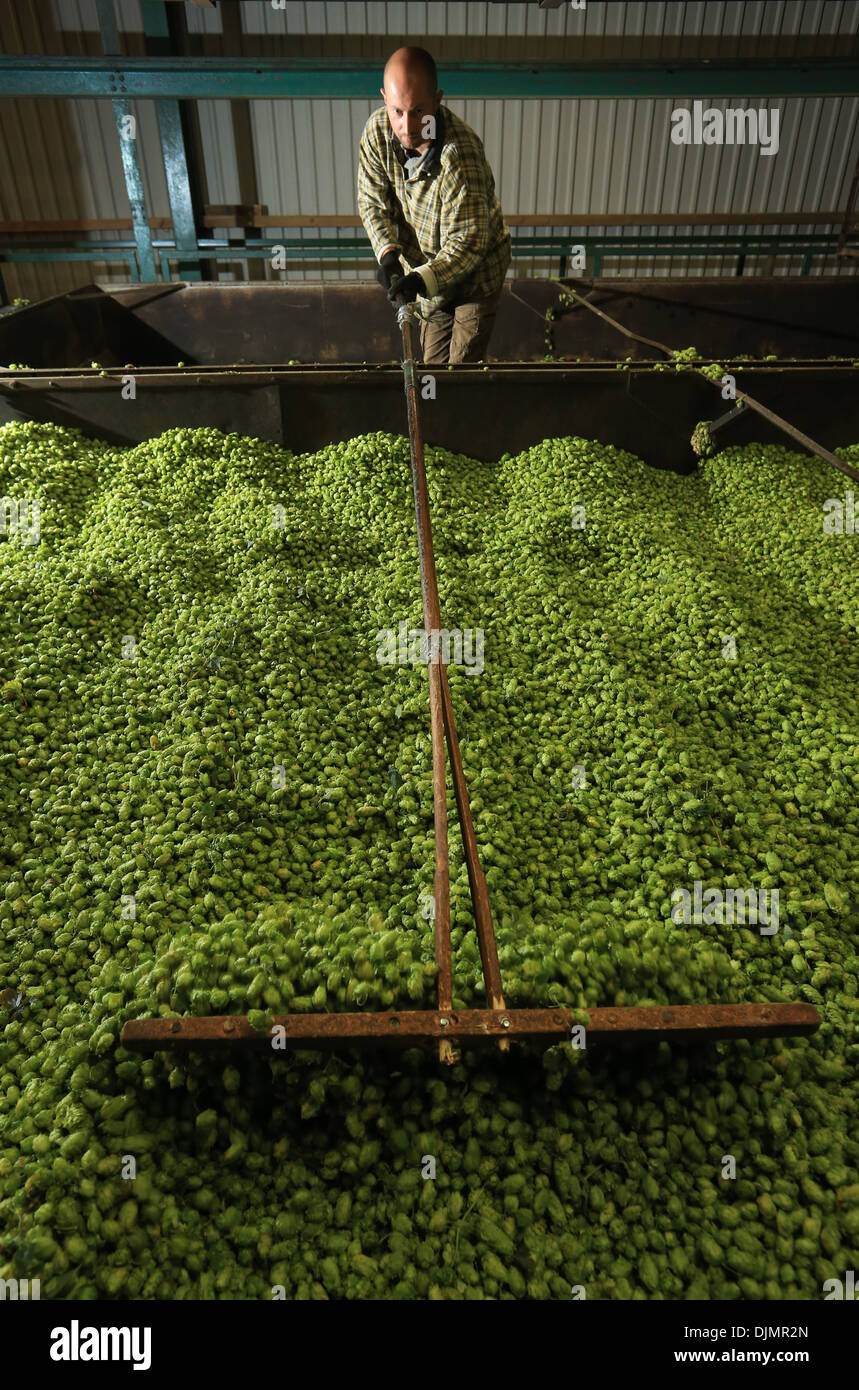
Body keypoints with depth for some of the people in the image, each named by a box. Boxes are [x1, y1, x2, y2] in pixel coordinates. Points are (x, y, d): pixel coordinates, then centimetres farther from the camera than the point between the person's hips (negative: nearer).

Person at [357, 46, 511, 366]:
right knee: (433, 365, 14)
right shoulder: (378, 130, -16)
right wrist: (387, 252, -24)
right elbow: (373, 201, -5)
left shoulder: (461, 154, -33)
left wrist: (423, 279, -46)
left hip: (477, 270, -5)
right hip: (427, 268, 5)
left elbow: (469, 241, -32)